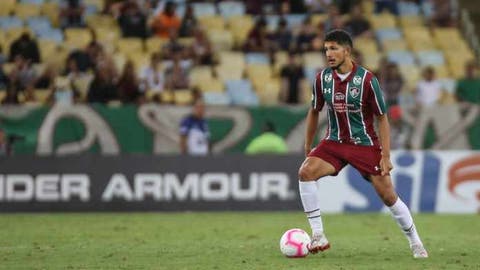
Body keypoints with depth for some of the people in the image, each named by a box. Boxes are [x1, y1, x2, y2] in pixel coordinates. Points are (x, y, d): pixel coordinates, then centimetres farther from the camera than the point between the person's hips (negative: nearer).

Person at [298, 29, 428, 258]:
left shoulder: (366, 80, -15)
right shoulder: (322, 78, -5)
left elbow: (382, 118, -8)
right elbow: (314, 112, 10)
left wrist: (386, 156, -12)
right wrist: (308, 148, 13)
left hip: (365, 144, -3)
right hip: (334, 143, 3)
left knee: (388, 196, -4)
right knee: (306, 172, -23)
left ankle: (415, 243, 18)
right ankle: (318, 237, -18)